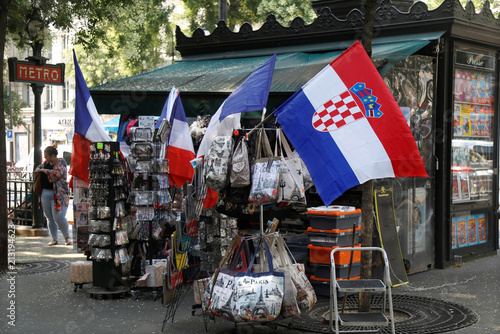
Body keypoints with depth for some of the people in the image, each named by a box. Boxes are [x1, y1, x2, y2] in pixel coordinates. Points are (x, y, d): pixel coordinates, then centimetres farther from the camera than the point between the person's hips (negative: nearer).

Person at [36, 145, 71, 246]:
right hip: (45, 193, 7)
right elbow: (40, 167, 34)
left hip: (58, 194, -7)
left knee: (58, 217, -14)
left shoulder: (61, 163, -8)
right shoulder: (46, 163, 14)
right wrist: (38, 169, 11)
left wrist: (44, 170, -13)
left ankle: (67, 237, 4)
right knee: (50, 218, 8)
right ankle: (54, 239, 17)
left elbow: (56, 174, -25)